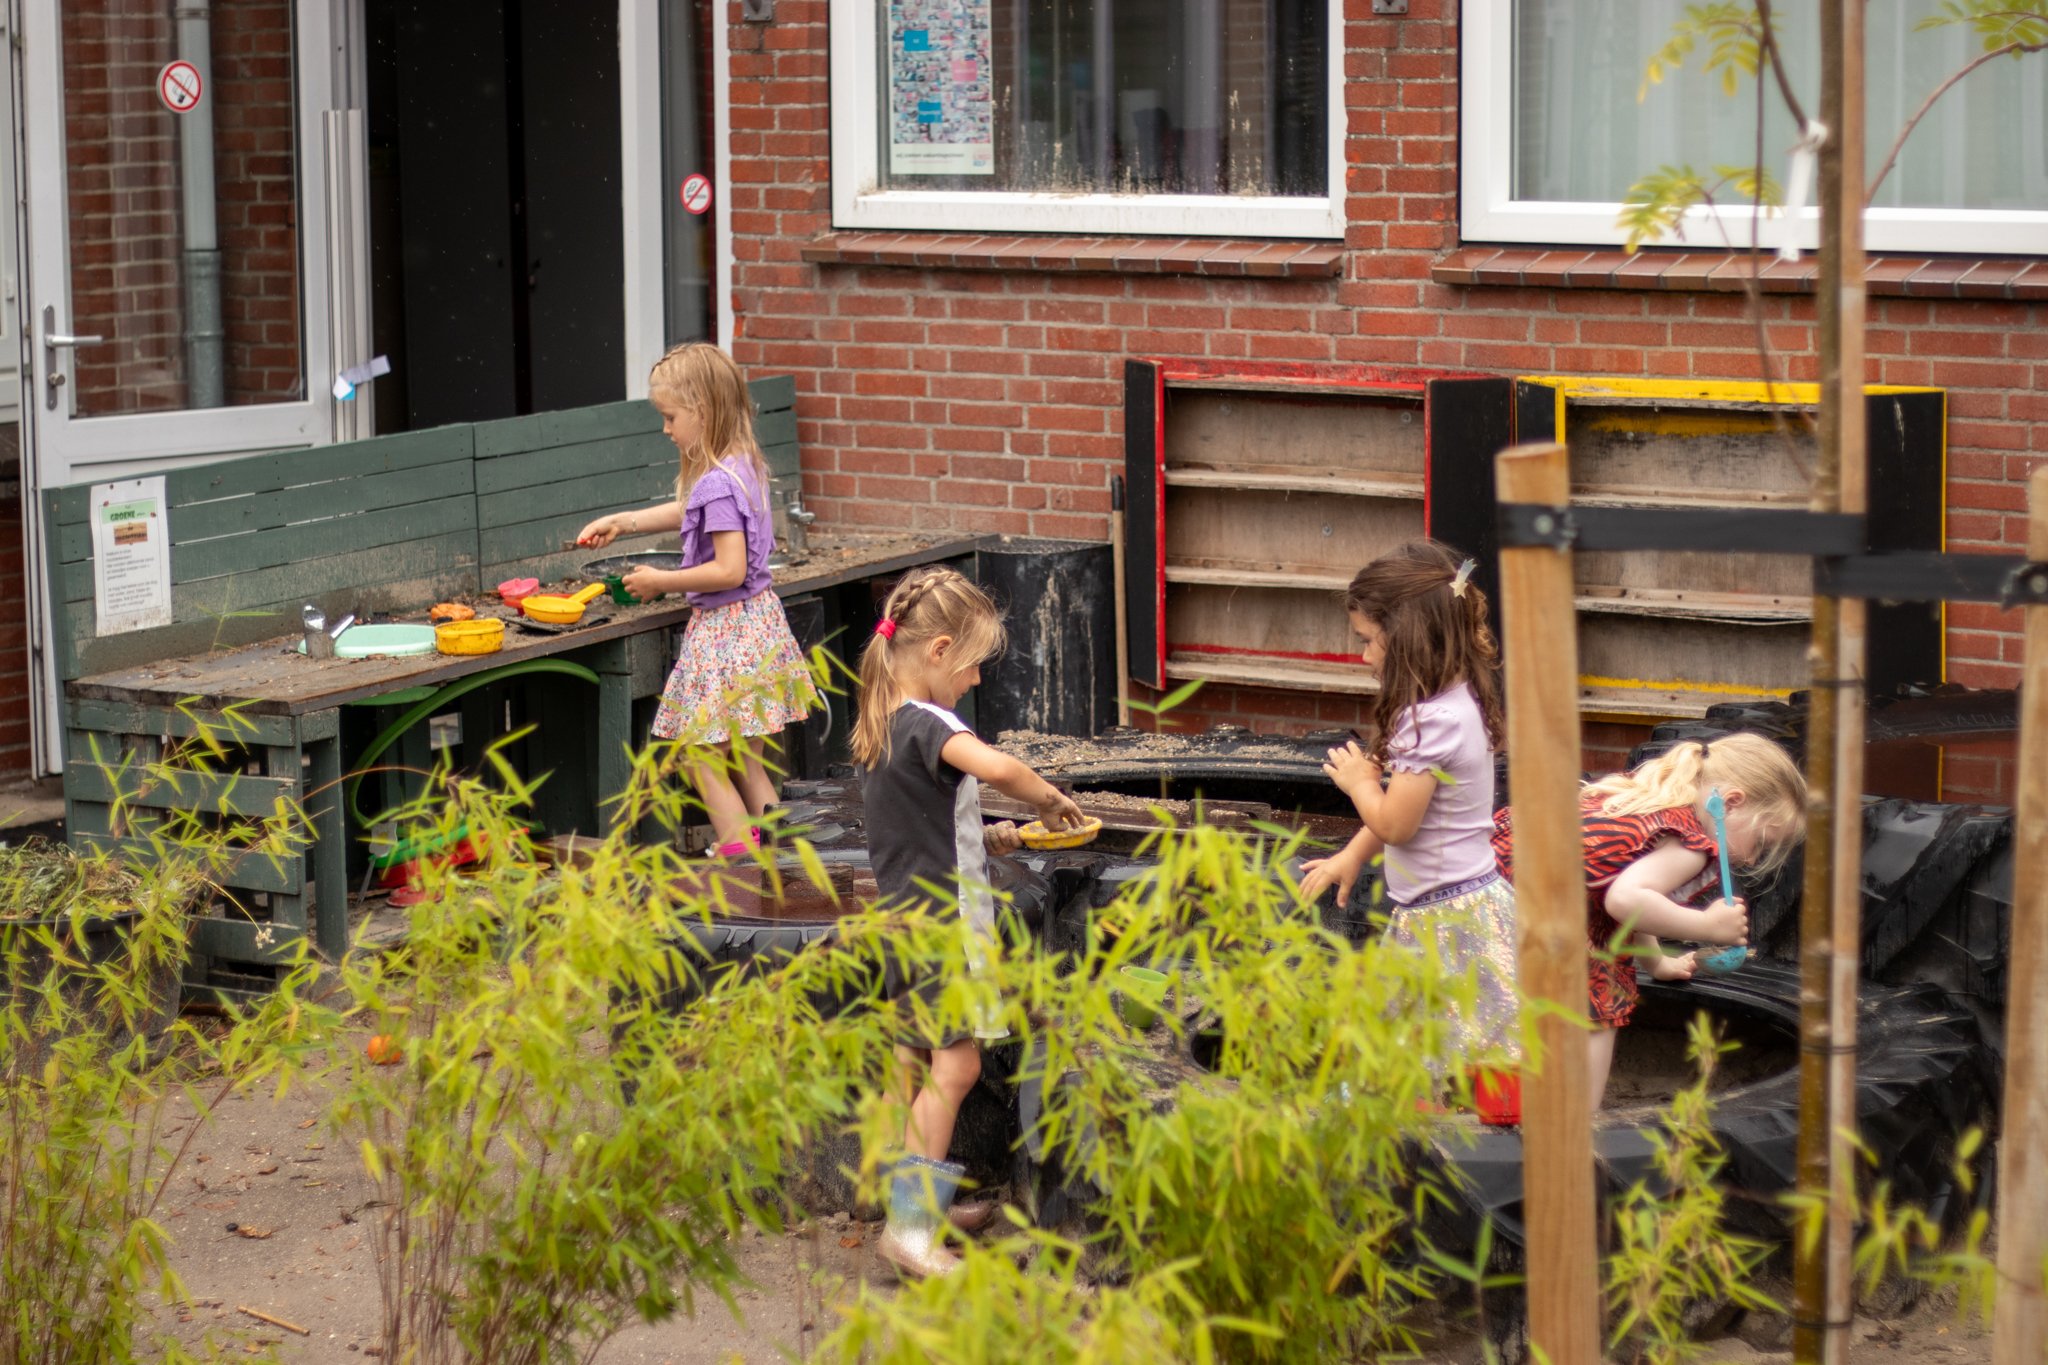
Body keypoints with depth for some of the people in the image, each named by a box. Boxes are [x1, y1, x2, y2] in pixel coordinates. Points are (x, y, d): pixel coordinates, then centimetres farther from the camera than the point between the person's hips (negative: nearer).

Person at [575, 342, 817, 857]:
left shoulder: (717, 483, -21)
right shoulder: (742, 466, 8)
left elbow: (729, 570, -25)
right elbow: (688, 513, 27)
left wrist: (662, 582, -14)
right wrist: (621, 522, 25)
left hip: (725, 630, -10)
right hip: (757, 619, 10)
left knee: (702, 762, -2)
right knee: (747, 765, 15)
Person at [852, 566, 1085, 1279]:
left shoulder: (881, 728, 10)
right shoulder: (928, 725, -20)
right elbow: (994, 765, -39)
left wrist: (986, 837, 12)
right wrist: (1050, 798, -20)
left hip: (905, 917, 10)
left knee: (917, 1061, 15)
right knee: (955, 1065, -8)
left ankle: (921, 1202, 24)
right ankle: (911, 1224, -10)